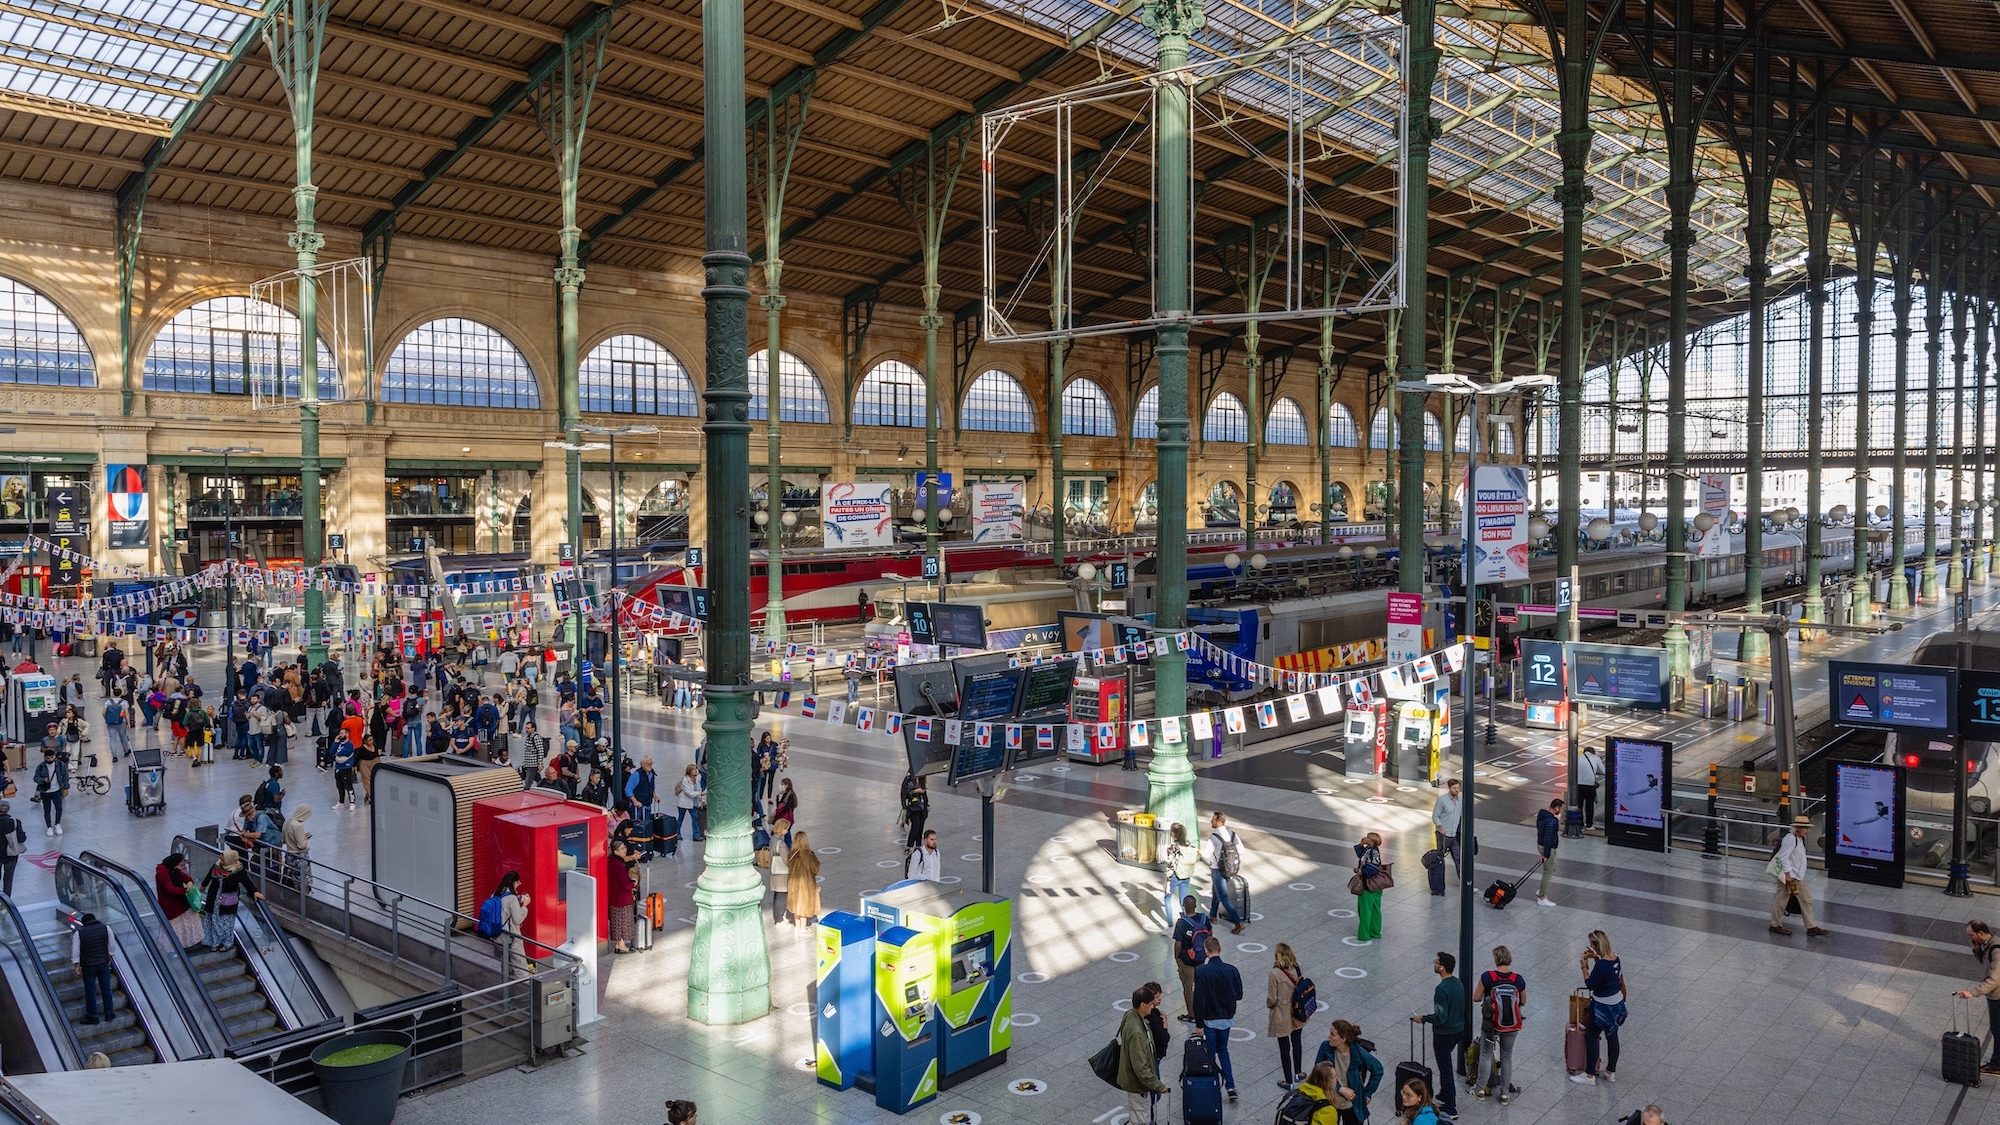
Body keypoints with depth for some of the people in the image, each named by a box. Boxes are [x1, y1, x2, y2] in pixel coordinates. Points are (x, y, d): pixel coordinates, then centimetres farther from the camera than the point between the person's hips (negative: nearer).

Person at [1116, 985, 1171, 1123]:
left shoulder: (1131, 1015, -6)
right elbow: (1140, 1066, -32)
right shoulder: (1135, 1031, -36)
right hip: (1138, 1084, -9)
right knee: (1142, 1120, 9)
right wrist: (1158, 1085, -24)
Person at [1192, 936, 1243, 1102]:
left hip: (1209, 1020, -3)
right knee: (1223, 1050, 21)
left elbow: (1199, 1000, -18)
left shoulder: (1201, 972, -19)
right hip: (1227, 1018, 3)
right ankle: (1230, 1086, 13)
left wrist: (1199, 1024, -8)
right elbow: (1239, 995, -1)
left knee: (1211, 1053, 12)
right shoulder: (1231, 970, -10)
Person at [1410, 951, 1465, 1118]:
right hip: (1458, 1030, 8)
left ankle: (1451, 1109, 13)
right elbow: (1460, 1007, 10)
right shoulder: (1459, 983, -1)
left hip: (1444, 1034, -8)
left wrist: (1423, 1019, -11)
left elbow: (1440, 1017, -26)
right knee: (1446, 1064, 26)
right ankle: (1445, 1094, 41)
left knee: (1445, 1068, 4)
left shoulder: (1442, 989, -28)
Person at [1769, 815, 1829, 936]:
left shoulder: (1799, 839, 10)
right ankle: (1775, 925, 15)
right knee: (1781, 900, 3)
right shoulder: (1790, 838, -20)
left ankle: (1811, 927, 17)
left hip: (1798, 876, 10)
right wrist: (1788, 875, -23)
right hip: (1788, 876, -10)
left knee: (1806, 900, 11)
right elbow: (1783, 857, -23)